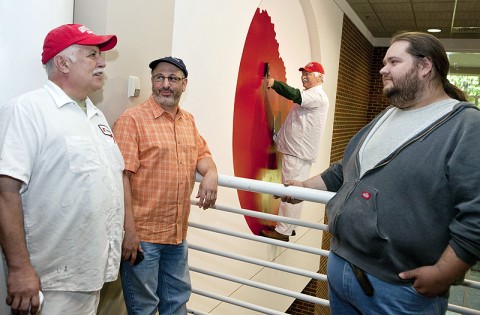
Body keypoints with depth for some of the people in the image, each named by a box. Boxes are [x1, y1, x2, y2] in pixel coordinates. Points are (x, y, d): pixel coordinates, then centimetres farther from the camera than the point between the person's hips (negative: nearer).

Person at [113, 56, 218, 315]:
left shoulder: (188, 121, 10)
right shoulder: (132, 119, -12)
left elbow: (202, 153, 19)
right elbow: (121, 176, -17)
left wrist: (211, 174, -5)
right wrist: (128, 230, -20)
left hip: (178, 233, 7)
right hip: (142, 235, -6)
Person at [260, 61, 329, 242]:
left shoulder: (317, 95, -10)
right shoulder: (309, 96, 22)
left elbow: (295, 95, -27)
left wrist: (274, 83, -16)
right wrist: (279, 137, 20)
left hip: (299, 154, -10)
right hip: (294, 150, 10)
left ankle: (283, 231, -3)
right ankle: (289, 227, 22)